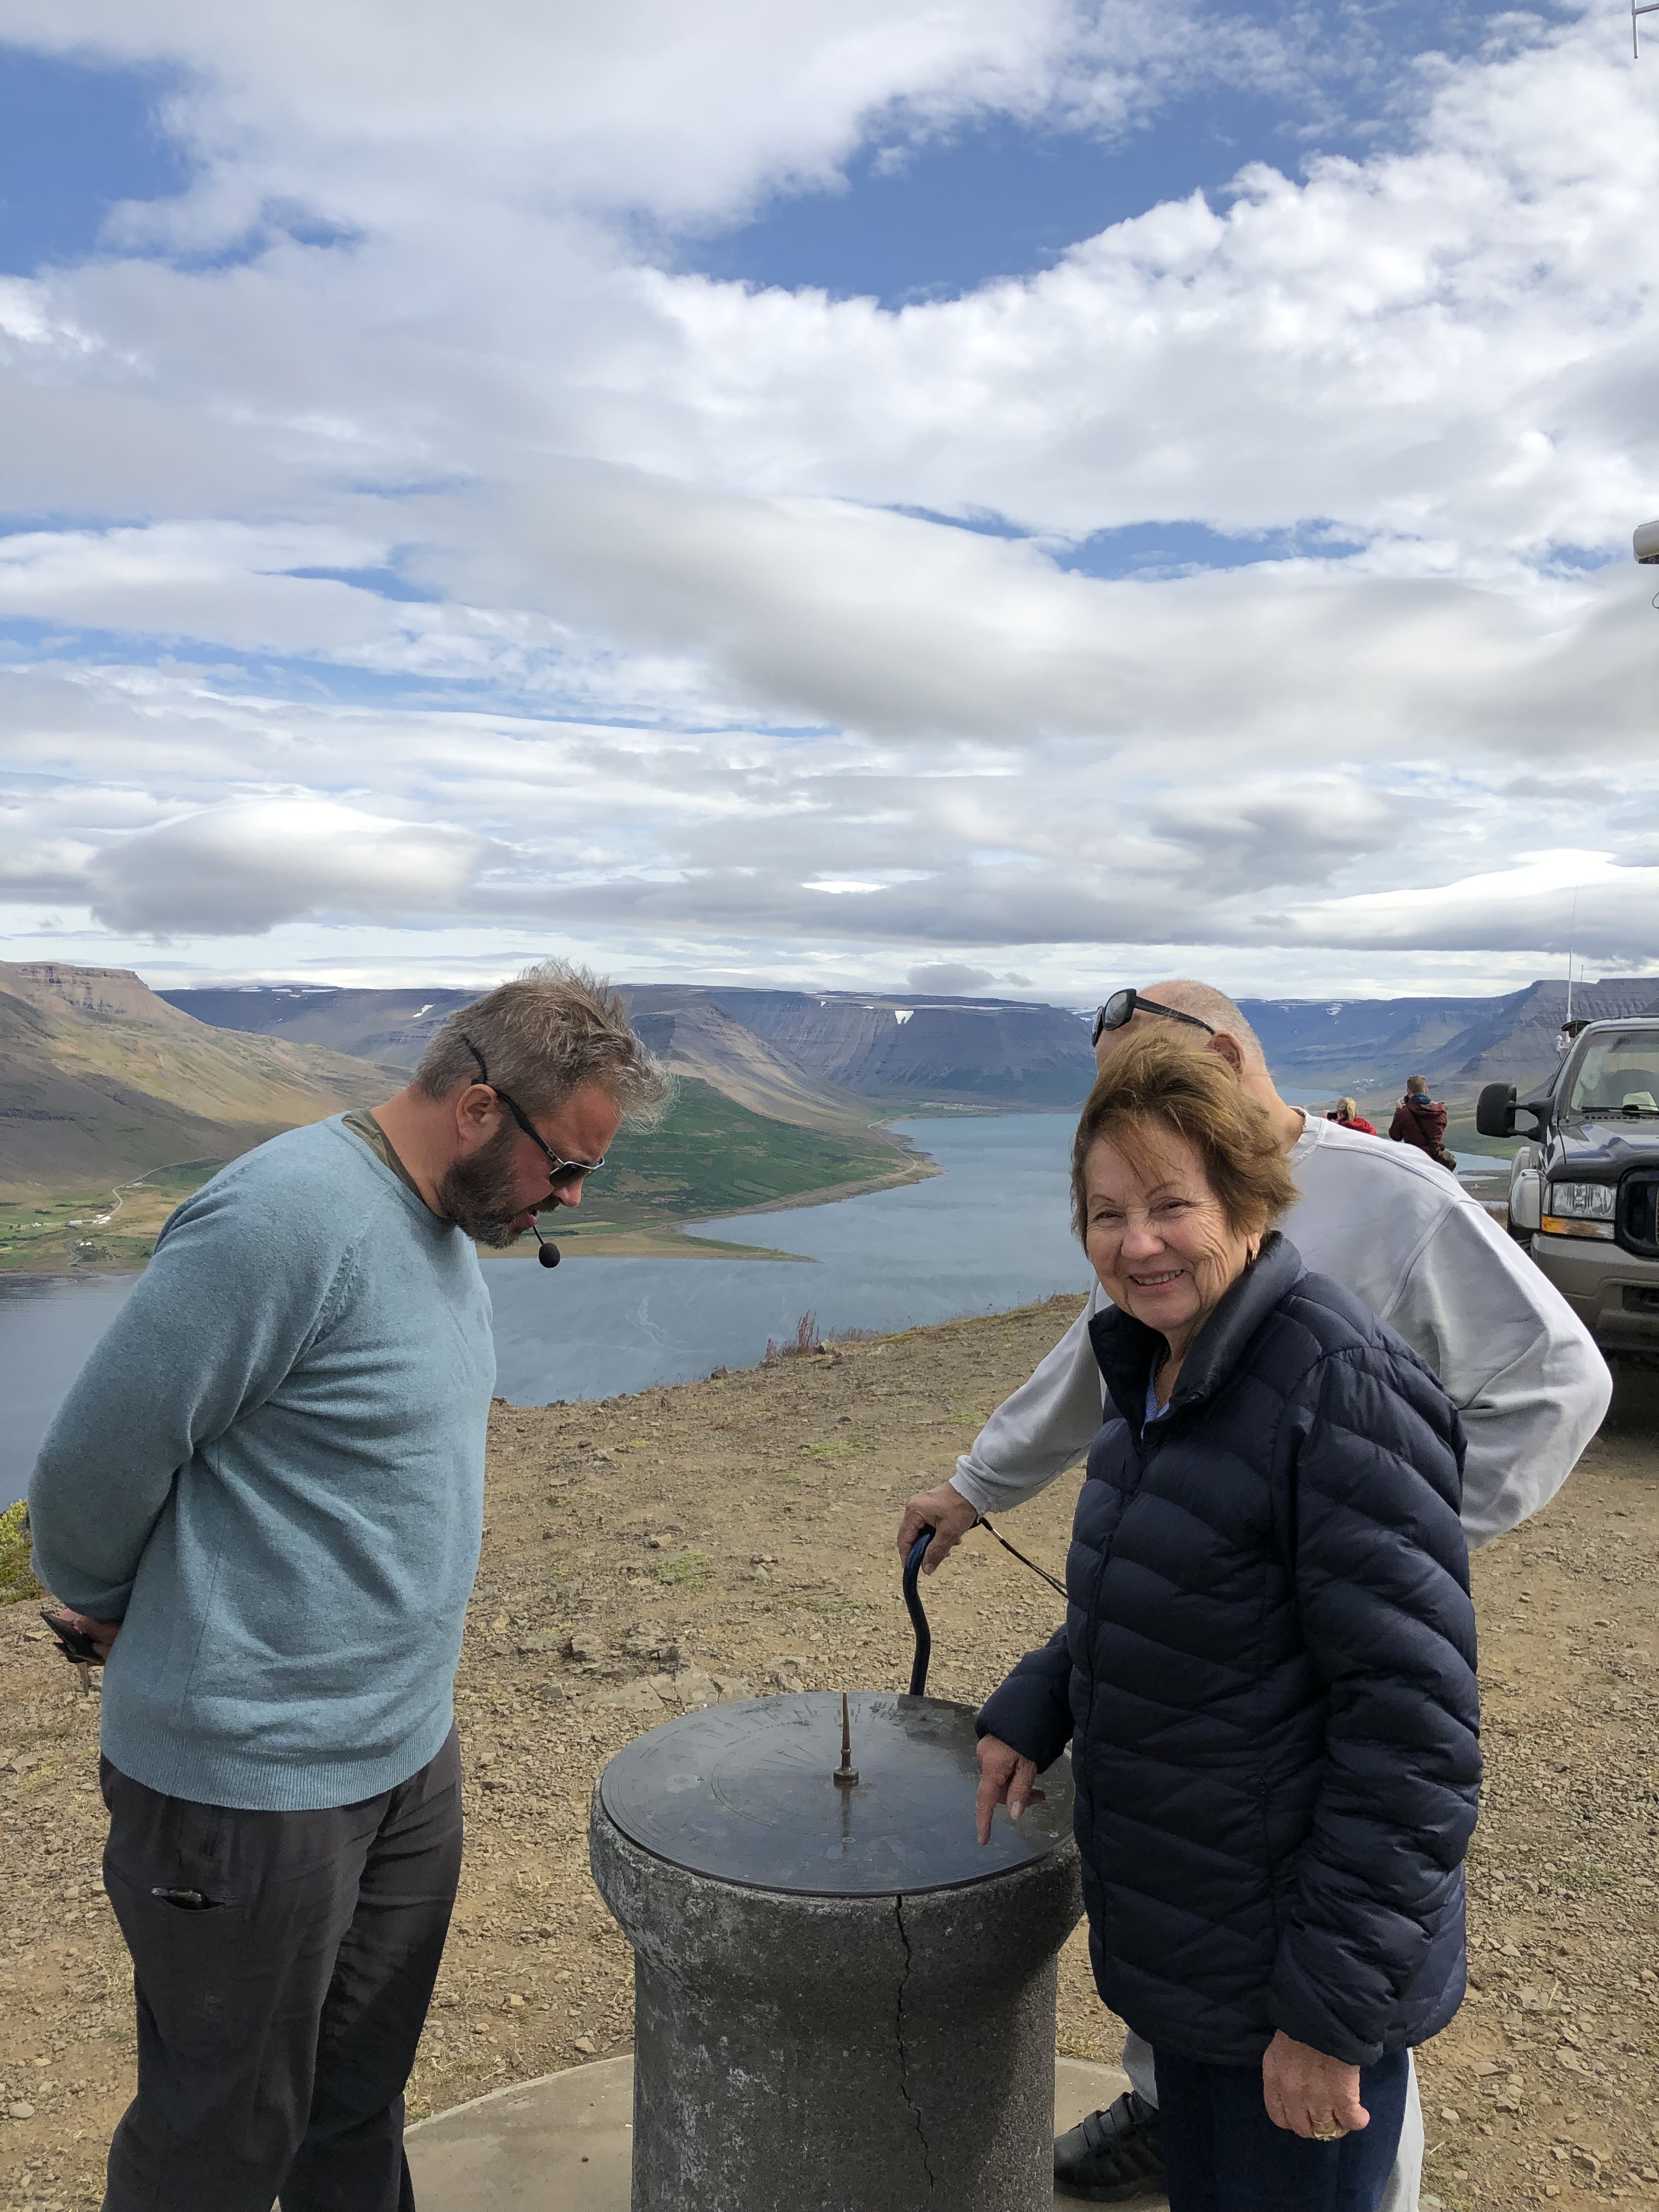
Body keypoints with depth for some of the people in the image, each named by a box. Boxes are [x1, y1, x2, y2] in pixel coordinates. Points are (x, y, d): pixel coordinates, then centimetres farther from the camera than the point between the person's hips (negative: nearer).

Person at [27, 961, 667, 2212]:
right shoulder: (285, 1220, -25)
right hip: (252, 1782, -8)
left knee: (362, 2105, 23)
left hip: (409, 1752, 8)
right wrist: (110, 1609, -1)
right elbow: (94, 1464, -19)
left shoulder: (446, 1221, 6)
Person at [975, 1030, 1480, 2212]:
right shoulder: (1158, 1366, 2)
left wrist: (1334, 2008, -22)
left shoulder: (1342, 1390, -26)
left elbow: (1413, 1724, -25)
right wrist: (1035, 1708, 2)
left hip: (1296, 1976, -8)